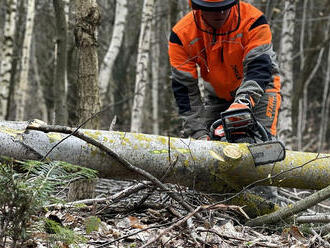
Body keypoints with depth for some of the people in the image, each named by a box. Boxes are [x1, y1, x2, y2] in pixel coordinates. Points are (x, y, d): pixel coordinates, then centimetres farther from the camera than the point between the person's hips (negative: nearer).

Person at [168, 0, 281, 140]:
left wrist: (244, 101, -53)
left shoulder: (253, 22, -27)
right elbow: (184, 88, -19)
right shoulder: (181, 34, -20)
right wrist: (198, 132, -27)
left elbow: (258, 67, -34)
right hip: (217, 95, 3)